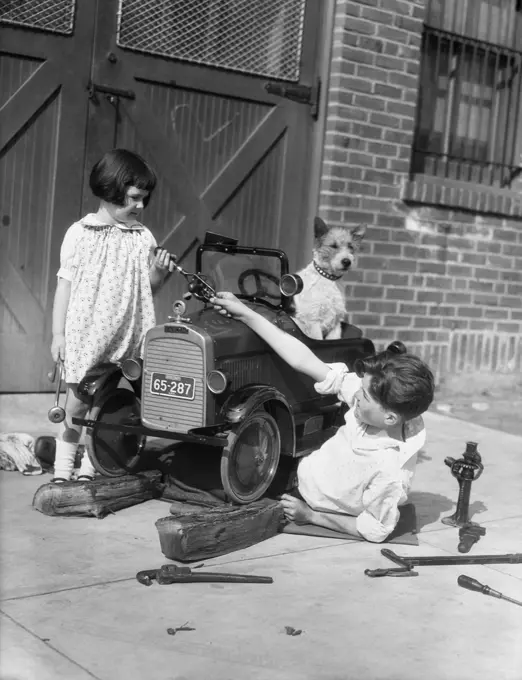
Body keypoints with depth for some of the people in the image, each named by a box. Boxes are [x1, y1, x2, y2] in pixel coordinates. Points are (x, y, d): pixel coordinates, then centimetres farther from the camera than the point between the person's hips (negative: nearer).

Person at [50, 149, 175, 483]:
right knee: (79, 401, 2)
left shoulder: (143, 237, 4)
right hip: (86, 335, -2)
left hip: (126, 337, 2)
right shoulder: (80, 233, -3)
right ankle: (63, 466, 20)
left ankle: (90, 467, 19)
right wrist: (58, 333, -1)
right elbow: (65, 284, 0)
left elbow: (148, 289, 12)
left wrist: (160, 272, -10)